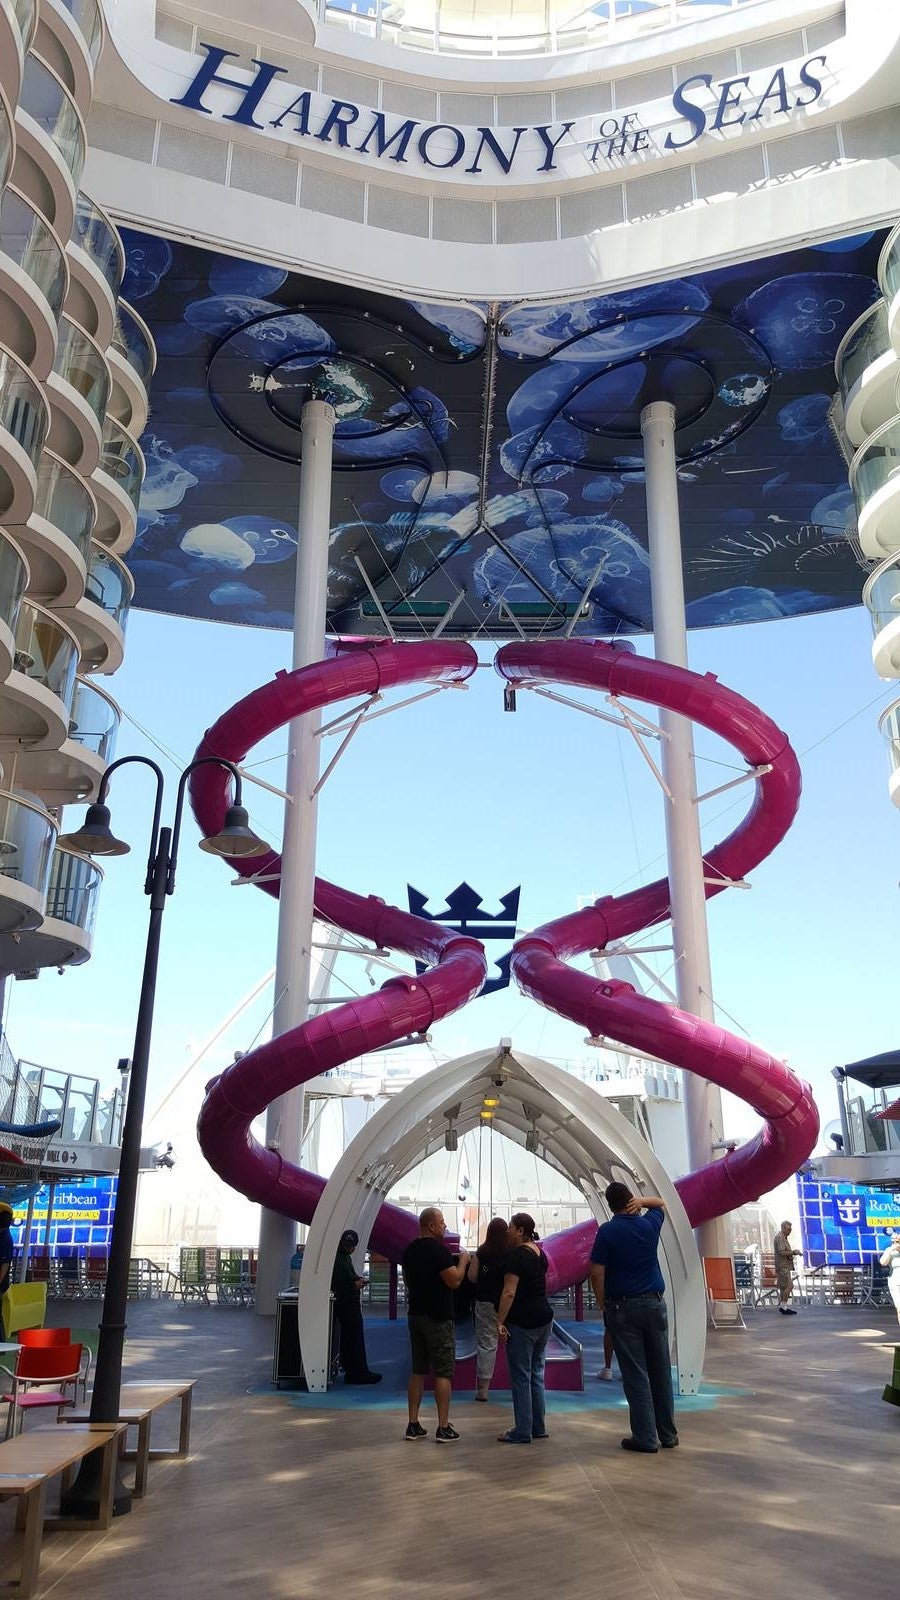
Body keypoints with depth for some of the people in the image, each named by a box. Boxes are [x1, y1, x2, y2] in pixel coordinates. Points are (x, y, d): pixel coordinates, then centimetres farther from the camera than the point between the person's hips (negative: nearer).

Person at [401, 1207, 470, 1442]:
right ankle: (443, 1428, 0)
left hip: (415, 1315, 8)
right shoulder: (439, 1249, -17)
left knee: (418, 1371, 11)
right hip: (438, 1318, -7)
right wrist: (463, 1260, -5)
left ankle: (414, 1425, 13)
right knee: (443, 1373, -1)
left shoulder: (410, 1250, 8)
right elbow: (454, 1281, -19)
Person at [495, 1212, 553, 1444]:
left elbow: (509, 1292, -22)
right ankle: (539, 1427, 21)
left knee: (521, 1377, 0)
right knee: (536, 1374, 15)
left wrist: (500, 1322, -20)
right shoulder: (539, 1252, 10)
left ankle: (522, 1432, 5)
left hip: (522, 1323, -8)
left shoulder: (516, 1255, -16)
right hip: (544, 1318, 9)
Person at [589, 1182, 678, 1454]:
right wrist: (641, 1200, 2)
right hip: (655, 1303, 3)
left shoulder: (607, 1231, -9)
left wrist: (603, 1305, 1)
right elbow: (661, 1203, 22)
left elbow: (597, 1273, -11)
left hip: (623, 1308, -3)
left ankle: (645, 1438, 3)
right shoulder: (649, 1224, 1)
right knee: (661, 1372, 12)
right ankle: (668, 1434, 20)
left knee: (635, 1375, 1)